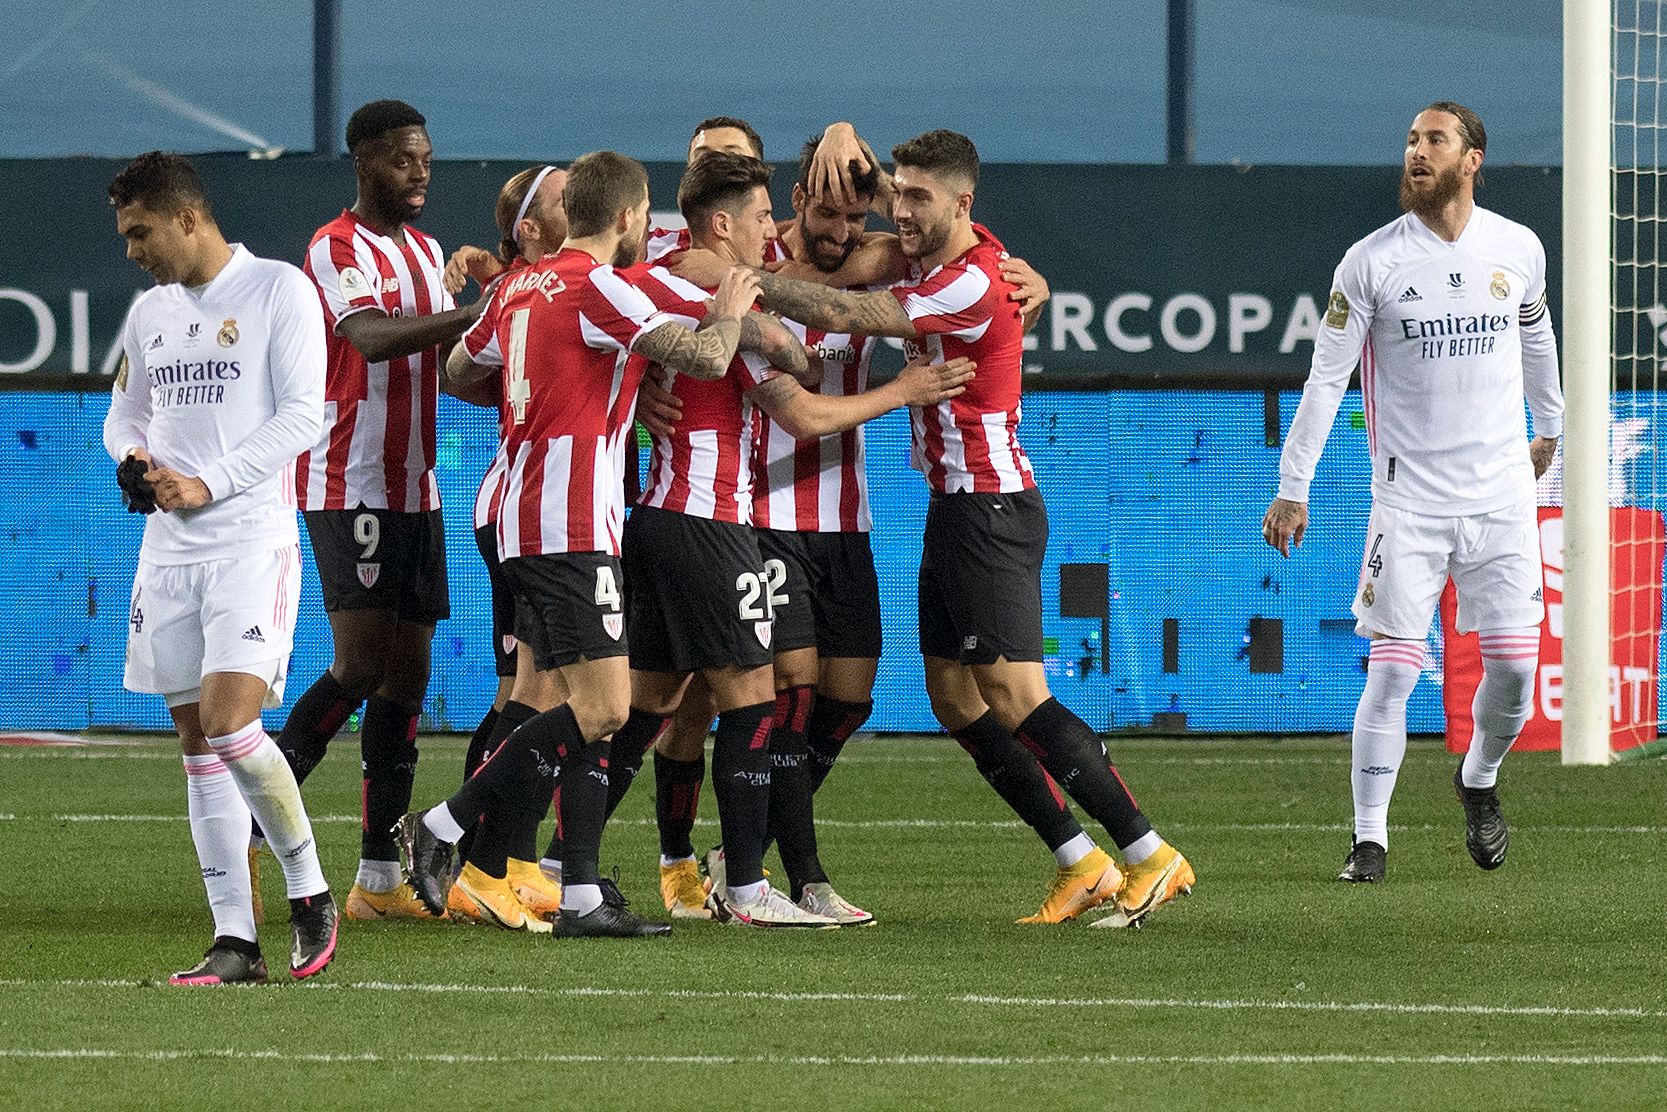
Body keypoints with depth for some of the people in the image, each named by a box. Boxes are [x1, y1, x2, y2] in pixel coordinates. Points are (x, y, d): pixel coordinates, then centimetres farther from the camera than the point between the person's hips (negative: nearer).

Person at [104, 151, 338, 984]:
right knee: (198, 741, 3)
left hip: (252, 540, -7)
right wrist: (133, 459, 2)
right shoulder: (150, 312, 15)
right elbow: (125, 411, 25)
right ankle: (235, 940, 5)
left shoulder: (279, 290, -5)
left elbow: (303, 415, -10)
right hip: (169, 546, 7)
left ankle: (310, 890, 0)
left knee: (229, 722, -19)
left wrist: (208, 483, -14)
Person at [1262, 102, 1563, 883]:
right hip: (1409, 494, -2)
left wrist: (1550, 428, 34)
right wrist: (1293, 487, -5)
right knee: (1393, 667, -8)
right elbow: (1326, 377, -3)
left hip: (1501, 490, 2)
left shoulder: (1518, 249, 3)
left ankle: (1479, 782, 28)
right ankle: (1369, 838, 1)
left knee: (1514, 662, -1)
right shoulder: (1371, 261, -5)